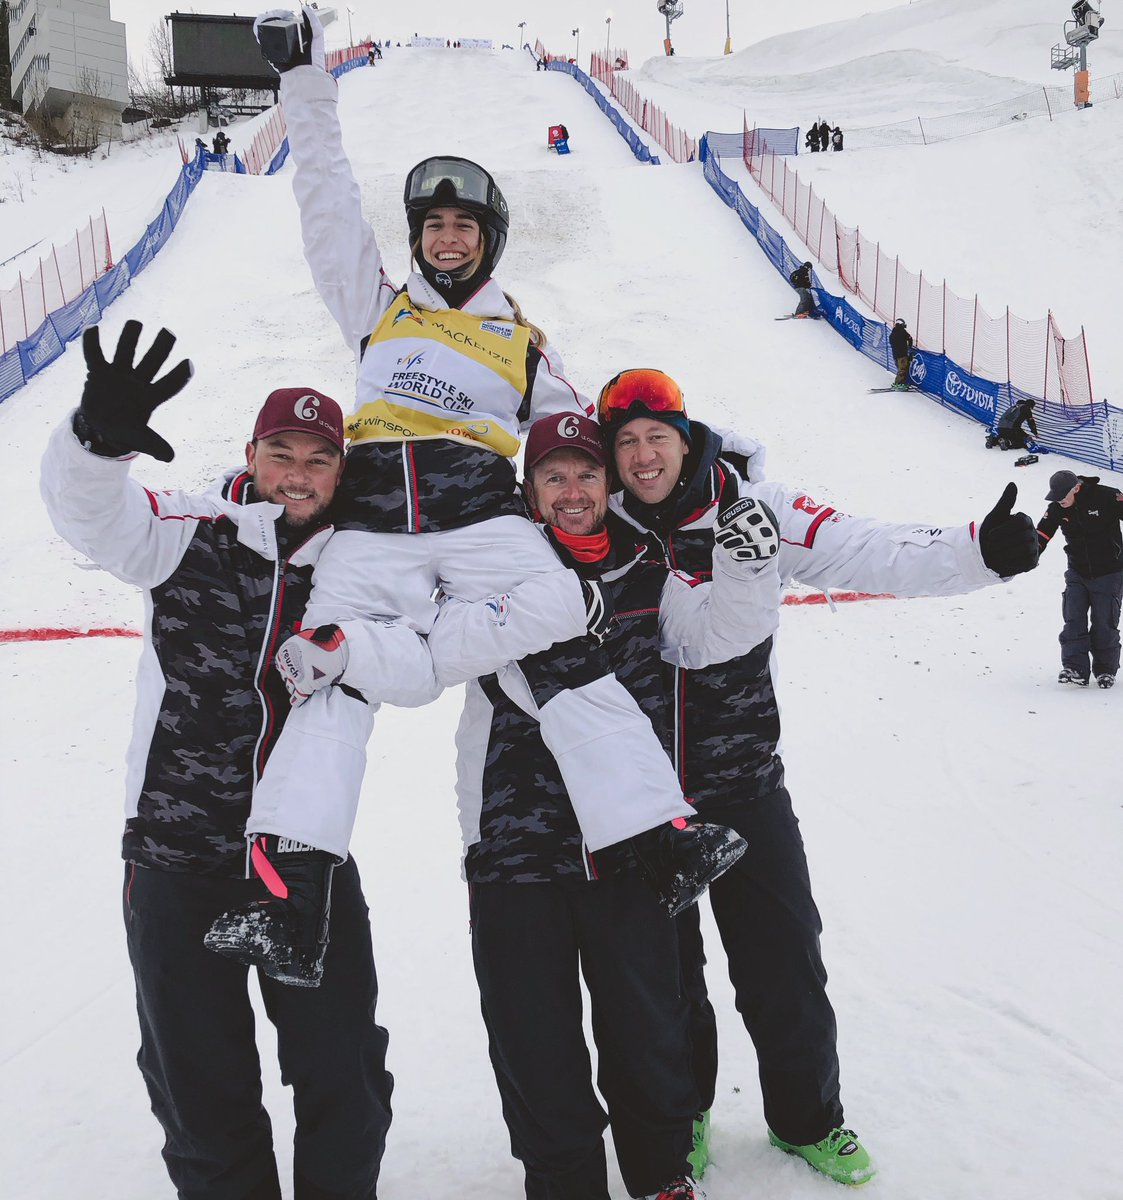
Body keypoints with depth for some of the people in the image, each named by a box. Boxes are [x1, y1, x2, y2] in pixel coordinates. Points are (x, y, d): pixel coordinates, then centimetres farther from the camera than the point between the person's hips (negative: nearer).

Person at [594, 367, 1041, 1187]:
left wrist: (978, 552, -31)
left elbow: (869, 554, -16)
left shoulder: (752, 511, -9)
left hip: (747, 785, 0)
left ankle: (808, 1118, 35)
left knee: (784, 965, 9)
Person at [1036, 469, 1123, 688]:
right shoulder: (1056, 509, -6)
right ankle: (1075, 669, -9)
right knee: (1073, 621, -8)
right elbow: (1041, 536, -5)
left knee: (1104, 624, 1)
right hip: (1077, 574, 4)